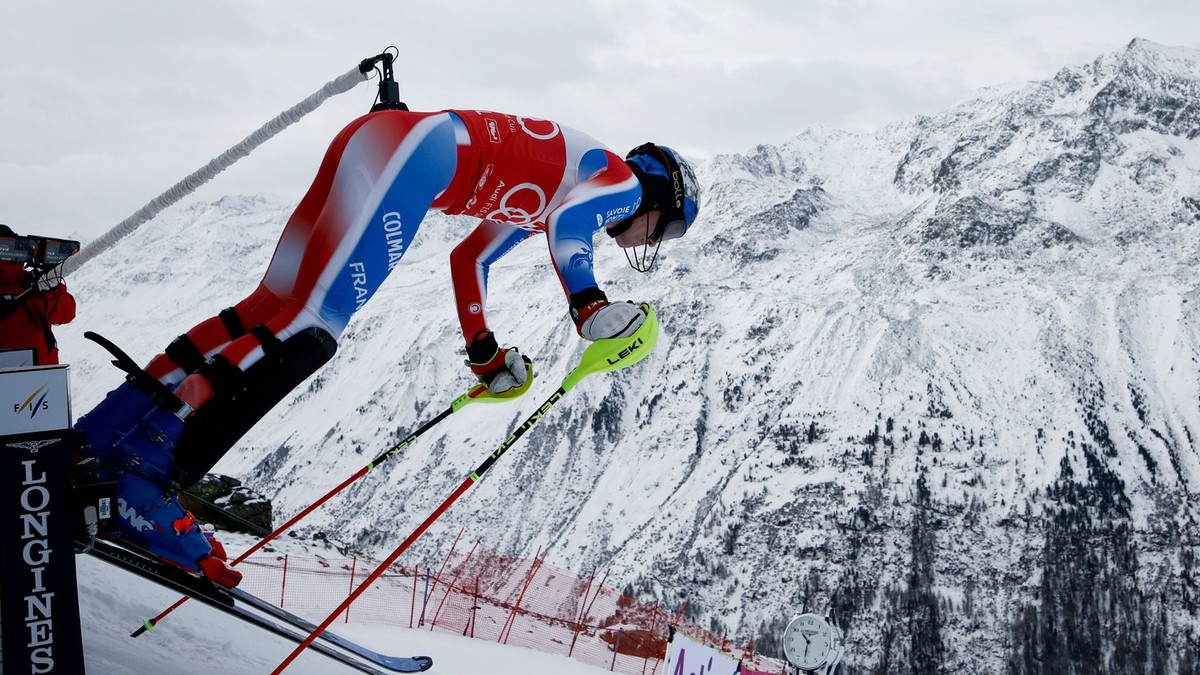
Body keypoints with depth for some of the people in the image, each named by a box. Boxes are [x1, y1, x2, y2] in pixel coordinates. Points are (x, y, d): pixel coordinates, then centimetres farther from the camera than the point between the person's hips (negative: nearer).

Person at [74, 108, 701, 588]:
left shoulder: (536, 202, 34)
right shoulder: (623, 180, 9)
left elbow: (468, 257, 40)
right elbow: (568, 223, -16)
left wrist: (485, 354, 42)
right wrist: (589, 306, -10)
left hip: (375, 140, 10)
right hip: (411, 147, -10)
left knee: (275, 303, 3)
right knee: (310, 325, -19)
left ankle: (107, 433, -1)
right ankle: (143, 467, -26)